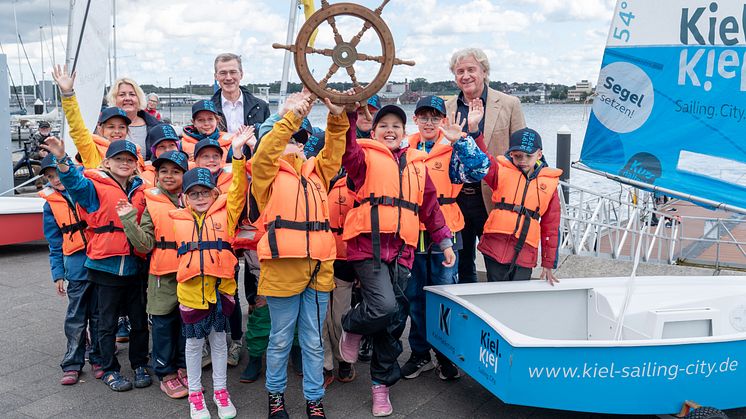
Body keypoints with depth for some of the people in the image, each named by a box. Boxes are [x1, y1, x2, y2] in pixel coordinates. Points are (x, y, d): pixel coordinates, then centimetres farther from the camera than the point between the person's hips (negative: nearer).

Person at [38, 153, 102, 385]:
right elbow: (55, 243, 10)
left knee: (99, 314, 9)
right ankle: (72, 364, 14)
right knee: (76, 318, 3)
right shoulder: (51, 204, 7)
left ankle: (98, 359, 22)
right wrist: (58, 274, 7)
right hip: (76, 264, 1)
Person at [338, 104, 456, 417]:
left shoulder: (416, 163, 18)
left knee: (394, 319, 6)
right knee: (383, 306, -22)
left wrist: (445, 241, 19)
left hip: (402, 249, 4)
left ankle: (382, 383, 21)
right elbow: (347, 150, -18)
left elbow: (430, 205, 22)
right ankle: (352, 328, 13)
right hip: (369, 244, -4)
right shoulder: (366, 156, 5)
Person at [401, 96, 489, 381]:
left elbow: (479, 170, -18)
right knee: (415, 296, 11)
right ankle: (420, 354, 24)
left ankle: (446, 355, 20)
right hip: (412, 233, 3)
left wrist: (459, 140, -27)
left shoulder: (452, 151, -2)